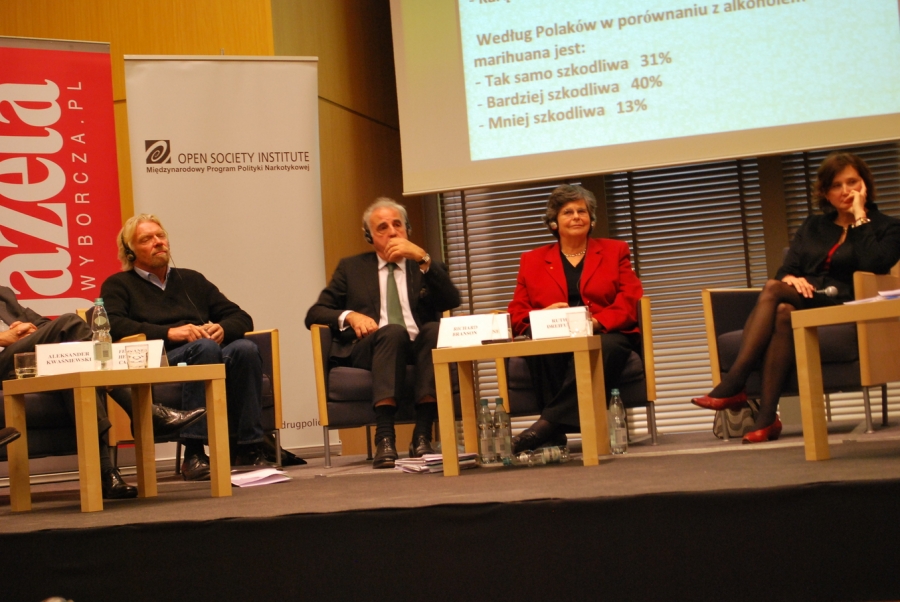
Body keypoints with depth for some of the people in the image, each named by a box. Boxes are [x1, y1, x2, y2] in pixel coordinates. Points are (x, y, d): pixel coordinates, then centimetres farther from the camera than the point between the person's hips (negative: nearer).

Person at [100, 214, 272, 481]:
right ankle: (193, 453, -38)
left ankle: (248, 448, -28)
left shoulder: (192, 280, 29)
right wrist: (170, 333, -17)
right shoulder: (119, 285, 17)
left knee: (245, 349, -28)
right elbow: (113, 325, -6)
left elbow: (242, 318, 21)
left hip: (211, 355, 4)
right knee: (205, 347, -35)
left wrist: (222, 328, -4)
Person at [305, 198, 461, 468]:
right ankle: (384, 436, -45)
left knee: (435, 329, -32)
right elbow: (315, 313, 14)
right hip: (368, 350, -1)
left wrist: (422, 258, -8)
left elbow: (451, 301, 2)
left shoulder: (426, 266, 22)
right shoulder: (352, 268, 21)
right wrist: (349, 316, -8)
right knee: (393, 332, -34)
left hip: (421, 346, 1)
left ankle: (422, 434, -37)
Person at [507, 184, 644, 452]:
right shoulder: (532, 260, 21)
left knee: (605, 349, -38)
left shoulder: (615, 251, 20)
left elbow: (631, 300, 6)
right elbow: (517, 313, 13)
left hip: (605, 336, -1)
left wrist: (597, 321, -15)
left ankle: (548, 423, -43)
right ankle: (555, 433, -36)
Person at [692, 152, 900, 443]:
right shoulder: (812, 227, 24)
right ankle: (766, 416, -42)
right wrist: (790, 279, -10)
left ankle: (734, 384, -37)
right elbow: (786, 270, 13)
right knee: (783, 313, -35)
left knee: (773, 290, -32)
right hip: (802, 304, 4)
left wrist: (860, 218, -5)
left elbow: (874, 264, -11)